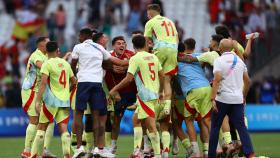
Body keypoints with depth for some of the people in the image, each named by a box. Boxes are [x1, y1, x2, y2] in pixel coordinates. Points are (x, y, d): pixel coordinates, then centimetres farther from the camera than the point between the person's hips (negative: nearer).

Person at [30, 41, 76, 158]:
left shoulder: (47, 64, -7)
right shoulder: (65, 63, 9)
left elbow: (43, 83, -17)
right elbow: (74, 81, 18)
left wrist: (38, 101, -19)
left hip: (51, 100, -4)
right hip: (65, 100, 4)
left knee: (41, 127, 4)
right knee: (63, 127, 0)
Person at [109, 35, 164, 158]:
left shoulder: (135, 58, -8)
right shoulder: (153, 57, 11)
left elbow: (128, 79, -14)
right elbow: (162, 76, 14)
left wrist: (114, 90, -4)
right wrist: (160, 92, 28)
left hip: (145, 96, -7)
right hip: (154, 95, 7)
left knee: (151, 126, -8)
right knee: (136, 119, 16)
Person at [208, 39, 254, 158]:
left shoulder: (219, 60, -6)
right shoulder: (239, 61, 11)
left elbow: (217, 80, -16)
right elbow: (247, 81, 15)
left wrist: (213, 99, -19)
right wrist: (244, 97, 27)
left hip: (223, 98, -4)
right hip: (238, 99, 4)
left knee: (215, 127, 7)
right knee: (241, 127, 2)